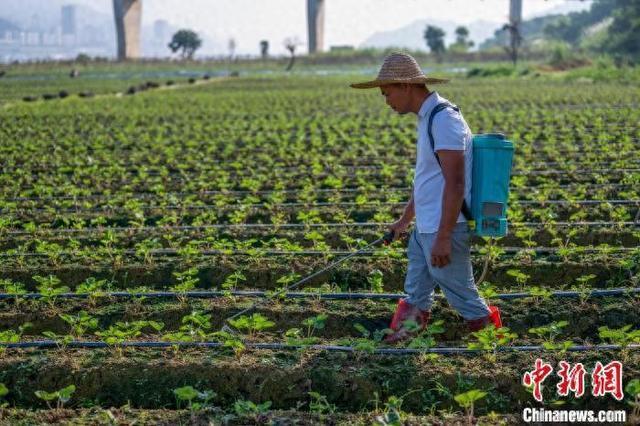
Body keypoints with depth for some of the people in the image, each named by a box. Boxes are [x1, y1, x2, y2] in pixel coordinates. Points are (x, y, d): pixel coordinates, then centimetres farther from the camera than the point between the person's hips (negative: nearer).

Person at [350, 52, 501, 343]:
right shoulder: (427, 117, 12)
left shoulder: (444, 120, -20)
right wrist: (405, 219, 28)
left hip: (443, 231, -10)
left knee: (462, 296, 2)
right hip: (423, 229, 10)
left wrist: (443, 238, -25)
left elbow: (455, 184, -24)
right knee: (415, 300, 17)